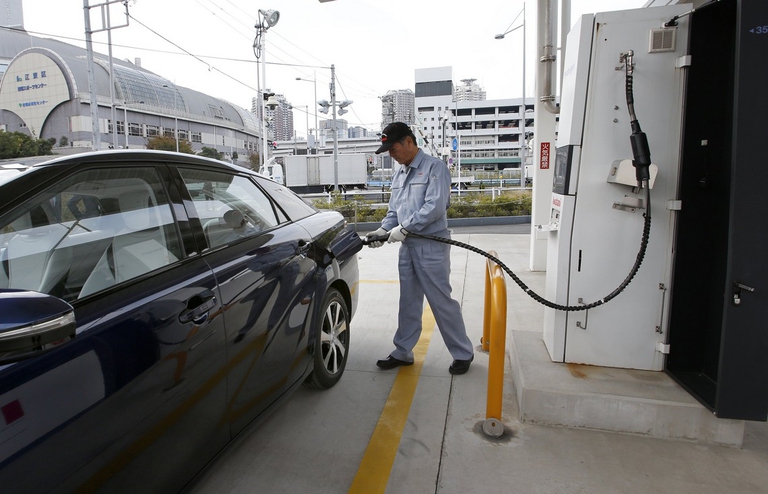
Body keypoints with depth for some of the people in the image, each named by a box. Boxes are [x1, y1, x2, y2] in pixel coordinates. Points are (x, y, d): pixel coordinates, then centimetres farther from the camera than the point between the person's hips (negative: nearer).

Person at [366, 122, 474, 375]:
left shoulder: (434, 167, -9)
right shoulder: (398, 175, 15)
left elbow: (435, 207, -20)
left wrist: (404, 228, -17)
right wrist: (384, 229, -1)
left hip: (431, 246, -7)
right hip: (408, 246, 7)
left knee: (442, 302, 0)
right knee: (409, 303, 14)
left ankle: (463, 354, 16)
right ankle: (403, 352, 26)